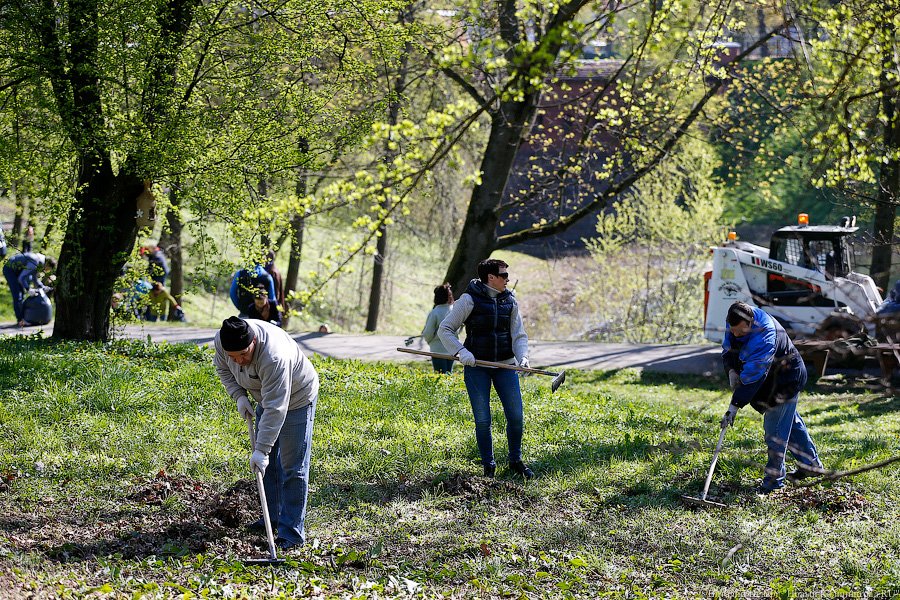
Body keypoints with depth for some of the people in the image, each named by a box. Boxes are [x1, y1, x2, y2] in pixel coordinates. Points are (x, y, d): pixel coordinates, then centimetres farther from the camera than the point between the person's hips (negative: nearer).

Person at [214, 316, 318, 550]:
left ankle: (292, 532, -7)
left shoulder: (274, 357, -42)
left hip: (296, 398, -8)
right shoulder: (222, 340, -20)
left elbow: (275, 408, -41)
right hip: (266, 396, 8)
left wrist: (261, 450, -41)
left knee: (292, 467, -9)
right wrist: (239, 396, -9)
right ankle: (273, 517, 28)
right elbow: (222, 367, 4)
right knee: (268, 462, 15)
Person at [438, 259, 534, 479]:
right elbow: (445, 330, -5)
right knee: (482, 420, -2)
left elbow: (519, 334, 7)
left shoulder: (510, 300, 6)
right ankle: (488, 466, 12)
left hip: (505, 366, 4)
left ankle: (516, 461, 20)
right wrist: (461, 352, -19)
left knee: (516, 416, 1)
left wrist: (522, 356, -12)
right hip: (476, 367, -4)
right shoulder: (469, 300, -8)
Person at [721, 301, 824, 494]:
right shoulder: (734, 323, -12)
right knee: (791, 422, 21)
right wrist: (731, 371, -13)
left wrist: (735, 406, -40)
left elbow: (753, 376, -40)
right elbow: (728, 349, 6)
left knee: (775, 427, -8)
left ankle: (774, 479, 1)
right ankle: (811, 464, 36)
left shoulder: (765, 336, -39)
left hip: (786, 381, -9)